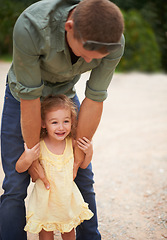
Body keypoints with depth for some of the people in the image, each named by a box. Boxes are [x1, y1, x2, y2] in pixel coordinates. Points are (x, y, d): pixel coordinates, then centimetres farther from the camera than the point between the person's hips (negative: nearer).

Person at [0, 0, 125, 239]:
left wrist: (77, 158, -12)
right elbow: (29, 100, -31)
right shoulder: (30, 27, -41)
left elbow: (94, 101, -20)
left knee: (83, 177, 5)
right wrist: (33, 156, -19)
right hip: (23, 96, -3)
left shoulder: (114, 41, -30)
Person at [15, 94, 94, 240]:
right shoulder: (38, 146, -24)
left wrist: (89, 153, -13)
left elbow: (83, 165, 5)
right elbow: (19, 169, -11)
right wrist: (28, 159, -31)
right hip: (45, 199, -3)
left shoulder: (72, 143, -13)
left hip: (68, 197, 3)